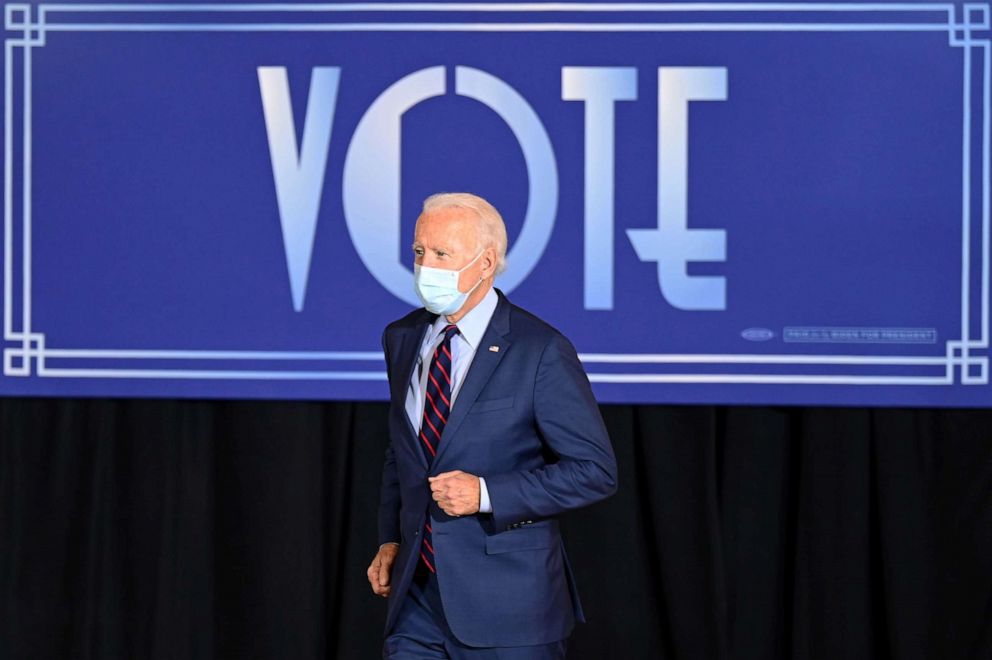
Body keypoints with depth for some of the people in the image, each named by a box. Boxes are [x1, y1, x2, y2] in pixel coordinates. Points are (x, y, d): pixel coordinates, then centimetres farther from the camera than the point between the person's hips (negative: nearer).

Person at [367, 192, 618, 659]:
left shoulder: (540, 351, -11)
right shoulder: (402, 339, 9)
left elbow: (595, 471, -11)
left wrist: (486, 494, -19)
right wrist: (390, 538, 11)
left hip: (508, 601, -5)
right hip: (418, 593, 5)